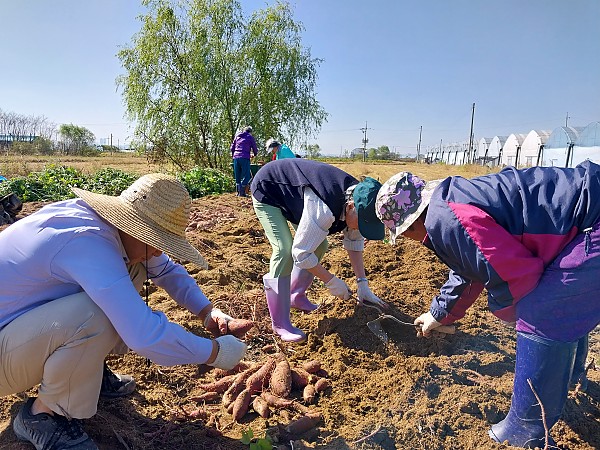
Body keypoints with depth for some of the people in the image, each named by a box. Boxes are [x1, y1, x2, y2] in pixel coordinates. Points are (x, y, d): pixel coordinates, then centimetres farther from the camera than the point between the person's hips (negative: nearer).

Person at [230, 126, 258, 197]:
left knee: (237, 176, 11)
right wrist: (254, 154, 31)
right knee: (246, 176, -2)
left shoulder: (237, 136, 20)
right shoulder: (250, 137, 8)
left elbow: (232, 148, 19)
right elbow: (255, 149, 11)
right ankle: (242, 193, -9)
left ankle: (238, 192, 9)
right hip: (245, 158, -5)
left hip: (236, 157, 5)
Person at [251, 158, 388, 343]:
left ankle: (296, 296, 24)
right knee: (285, 251, -23)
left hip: (292, 191, 8)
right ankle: (280, 324, -11)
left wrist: (363, 284, -8)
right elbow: (301, 254, -34)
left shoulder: (357, 198, -15)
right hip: (266, 191, -8)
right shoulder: (324, 210, -41)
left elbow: (354, 242, -4)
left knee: (319, 245, 5)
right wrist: (331, 280, -23)